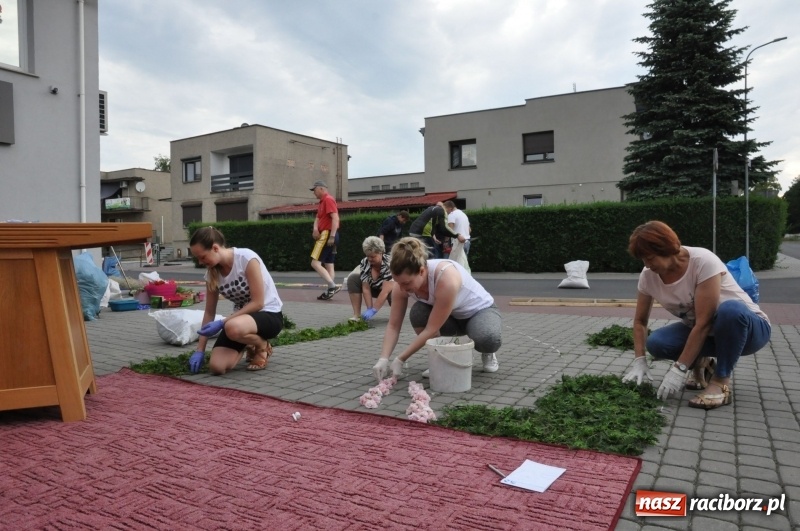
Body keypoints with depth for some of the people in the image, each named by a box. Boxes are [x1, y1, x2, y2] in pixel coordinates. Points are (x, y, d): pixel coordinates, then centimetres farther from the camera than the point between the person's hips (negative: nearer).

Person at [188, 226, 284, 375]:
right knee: (216, 367, -16)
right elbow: (209, 312, 3)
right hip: (241, 317, 6)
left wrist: (222, 323, -23)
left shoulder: (247, 258, -22)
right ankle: (249, 345, 15)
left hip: (269, 314, -6)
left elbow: (258, 303, -21)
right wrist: (200, 350, -2)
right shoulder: (212, 273, -2)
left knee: (233, 328, -40)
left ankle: (262, 346, -6)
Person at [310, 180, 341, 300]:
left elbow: (335, 218, -21)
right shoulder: (322, 202, 20)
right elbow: (318, 218, 16)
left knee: (315, 263, -12)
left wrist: (332, 236, -27)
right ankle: (330, 290, 8)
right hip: (327, 235, 10)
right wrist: (315, 228, -6)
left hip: (327, 235, -10)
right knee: (328, 264, 8)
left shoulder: (328, 199, -11)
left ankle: (333, 286, -18)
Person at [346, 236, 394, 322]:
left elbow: (385, 291, -38)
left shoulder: (389, 264, -33)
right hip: (375, 288, 4)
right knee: (353, 278, -17)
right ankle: (357, 315, -16)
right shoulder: (364, 263, -19)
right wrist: (369, 309, -29)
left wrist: (373, 310, -40)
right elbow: (366, 288, -20)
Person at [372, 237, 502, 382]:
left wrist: (400, 360, -32)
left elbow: (431, 330, -35)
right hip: (452, 316, 4)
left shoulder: (446, 279, -40)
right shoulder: (403, 281, -22)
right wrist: (383, 359, -30)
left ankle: (487, 354, 1)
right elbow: (393, 326, -16)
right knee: (417, 314, -28)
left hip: (482, 310, -4)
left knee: (489, 339, -37)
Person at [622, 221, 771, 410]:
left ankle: (721, 381, -19)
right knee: (656, 343, -23)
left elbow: (704, 322, -31)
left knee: (729, 310, -39)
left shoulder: (704, 262, -30)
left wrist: (679, 369, -31)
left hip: (748, 327, -4)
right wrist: (639, 361, -17)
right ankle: (702, 365, 8)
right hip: (701, 330, 5)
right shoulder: (648, 276, -13)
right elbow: (640, 321, -3)